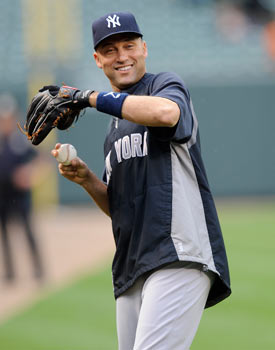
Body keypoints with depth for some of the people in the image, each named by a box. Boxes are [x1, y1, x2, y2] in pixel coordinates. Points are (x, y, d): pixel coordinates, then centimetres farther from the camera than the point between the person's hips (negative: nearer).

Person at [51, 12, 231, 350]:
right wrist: (86, 179, 8)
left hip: (180, 255, -8)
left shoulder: (167, 85, 4)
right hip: (132, 270, 8)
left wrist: (90, 97, -16)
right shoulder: (114, 129, 27)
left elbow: (165, 113, -23)